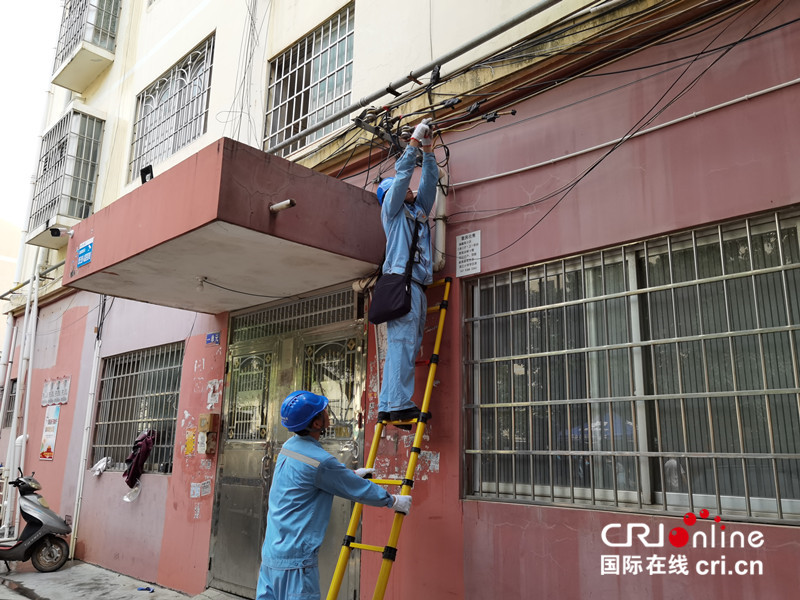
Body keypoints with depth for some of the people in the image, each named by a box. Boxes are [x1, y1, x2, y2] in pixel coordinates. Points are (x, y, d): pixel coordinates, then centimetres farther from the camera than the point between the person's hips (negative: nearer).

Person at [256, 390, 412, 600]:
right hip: (295, 562, -9)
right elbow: (359, 490, -8)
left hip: (270, 554, 9)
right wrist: (394, 501, 9)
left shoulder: (289, 446, 7)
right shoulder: (318, 460, -20)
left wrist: (353, 474, 36)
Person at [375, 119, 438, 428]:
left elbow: (429, 183, 29)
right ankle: (399, 403, -19)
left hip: (417, 286, 7)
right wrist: (414, 140, 10)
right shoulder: (392, 209, 12)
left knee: (404, 346, 1)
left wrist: (428, 151, 24)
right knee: (402, 342, -16)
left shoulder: (417, 212, 29)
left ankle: (388, 407, 0)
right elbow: (402, 174, 5)